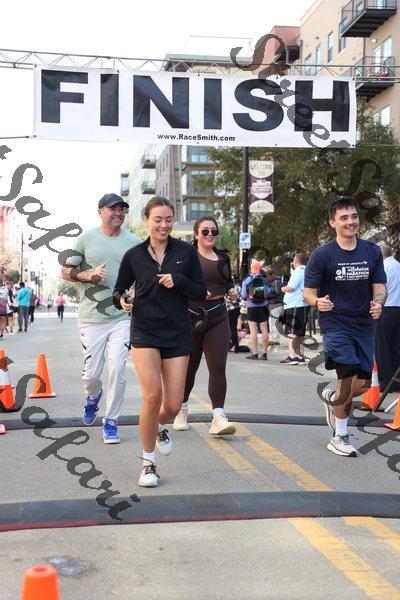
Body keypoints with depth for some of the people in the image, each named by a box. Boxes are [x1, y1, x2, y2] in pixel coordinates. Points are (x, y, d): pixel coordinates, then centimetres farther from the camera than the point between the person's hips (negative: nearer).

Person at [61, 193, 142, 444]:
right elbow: (66, 272, 7)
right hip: (91, 318, 0)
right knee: (92, 373, 4)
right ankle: (94, 396, 40)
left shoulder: (134, 242, 4)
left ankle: (111, 422, 10)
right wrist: (89, 275, -12)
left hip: (122, 317, 0)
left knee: (118, 370, -6)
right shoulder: (86, 239, 2)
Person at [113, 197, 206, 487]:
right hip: (145, 331, -1)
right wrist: (121, 300, -9)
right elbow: (120, 289, 14)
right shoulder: (134, 255, 2)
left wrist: (179, 281, -16)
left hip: (178, 334, 1)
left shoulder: (186, 251, 1)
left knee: (173, 405, 1)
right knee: (152, 395, -17)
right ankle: (148, 463, 3)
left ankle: (161, 427, 40)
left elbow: (201, 292, 2)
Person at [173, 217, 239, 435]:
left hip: (217, 318, 3)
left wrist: (232, 290, 8)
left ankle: (218, 418, -8)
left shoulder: (223, 257, 14)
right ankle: (182, 411, 30)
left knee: (218, 367, -8)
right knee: (189, 366, 9)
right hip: (191, 316, -3)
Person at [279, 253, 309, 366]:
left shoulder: (298, 272, -12)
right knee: (300, 333, 14)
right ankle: (300, 357, 17)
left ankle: (291, 356, -16)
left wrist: (284, 288, 1)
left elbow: (291, 287, -19)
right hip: (304, 306, 10)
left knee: (291, 332, -10)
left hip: (294, 306, -10)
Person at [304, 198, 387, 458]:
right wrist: (318, 302, -26)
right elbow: (308, 292, -3)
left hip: (365, 325, 4)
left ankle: (332, 398, 39)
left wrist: (378, 303, -19)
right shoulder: (322, 254, -6)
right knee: (349, 376, -13)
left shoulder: (372, 252, 3)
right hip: (335, 323, -4)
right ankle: (340, 436, 7)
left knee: (363, 384, 4)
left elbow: (380, 287, 4)